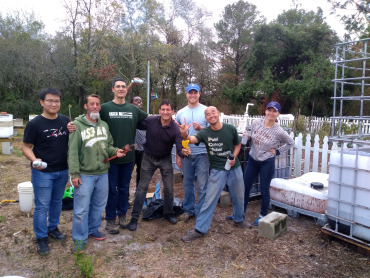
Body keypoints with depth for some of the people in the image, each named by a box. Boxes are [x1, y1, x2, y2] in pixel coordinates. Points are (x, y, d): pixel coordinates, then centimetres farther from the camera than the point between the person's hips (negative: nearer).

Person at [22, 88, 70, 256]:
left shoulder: (65, 121, 2)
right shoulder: (34, 124, -11)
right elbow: (26, 147, -7)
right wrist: (34, 160, -27)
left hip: (62, 171, 5)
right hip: (42, 172, -4)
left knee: (57, 202, 18)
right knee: (42, 206, 4)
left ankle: (53, 228, 38)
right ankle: (42, 238, 20)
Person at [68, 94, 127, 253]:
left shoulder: (104, 125, 10)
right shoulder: (77, 125, -7)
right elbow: (73, 151, -10)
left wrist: (115, 151, -3)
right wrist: (74, 173, -14)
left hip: (102, 173, 6)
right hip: (84, 174, -5)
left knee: (99, 205, 18)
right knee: (81, 209, 1)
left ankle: (93, 229, 38)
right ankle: (79, 239, 18)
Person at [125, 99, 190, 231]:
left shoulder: (175, 129, -19)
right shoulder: (150, 121, -17)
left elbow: (179, 147, -26)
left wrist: (183, 151, -48)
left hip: (165, 159, 0)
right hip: (149, 157, 0)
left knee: (169, 188, 5)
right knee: (142, 187, 3)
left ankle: (168, 213, 30)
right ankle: (134, 217, 14)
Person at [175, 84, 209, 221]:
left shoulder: (206, 111, -1)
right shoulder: (180, 113, 8)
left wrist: (200, 128, -19)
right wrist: (178, 155, 8)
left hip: (202, 154, -3)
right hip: (186, 154, 3)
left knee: (202, 185, 1)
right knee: (187, 184, 14)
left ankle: (201, 212, 17)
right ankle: (189, 210, 30)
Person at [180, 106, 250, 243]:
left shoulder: (231, 129, -9)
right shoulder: (205, 133, -14)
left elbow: (238, 144, 7)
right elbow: (192, 139, -33)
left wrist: (234, 157, -10)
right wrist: (184, 134, -55)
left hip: (234, 168, 3)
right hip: (217, 170, -3)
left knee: (238, 196, 19)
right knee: (209, 200, -4)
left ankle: (239, 220, 45)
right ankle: (199, 229, 7)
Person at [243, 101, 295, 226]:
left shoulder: (279, 131, -15)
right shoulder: (256, 123, -6)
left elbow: (291, 143, 1)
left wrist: (277, 151, -7)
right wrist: (247, 137, -13)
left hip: (267, 163, -4)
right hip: (252, 159, 5)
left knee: (264, 190, 7)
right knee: (245, 186, 12)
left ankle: (262, 215, 27)